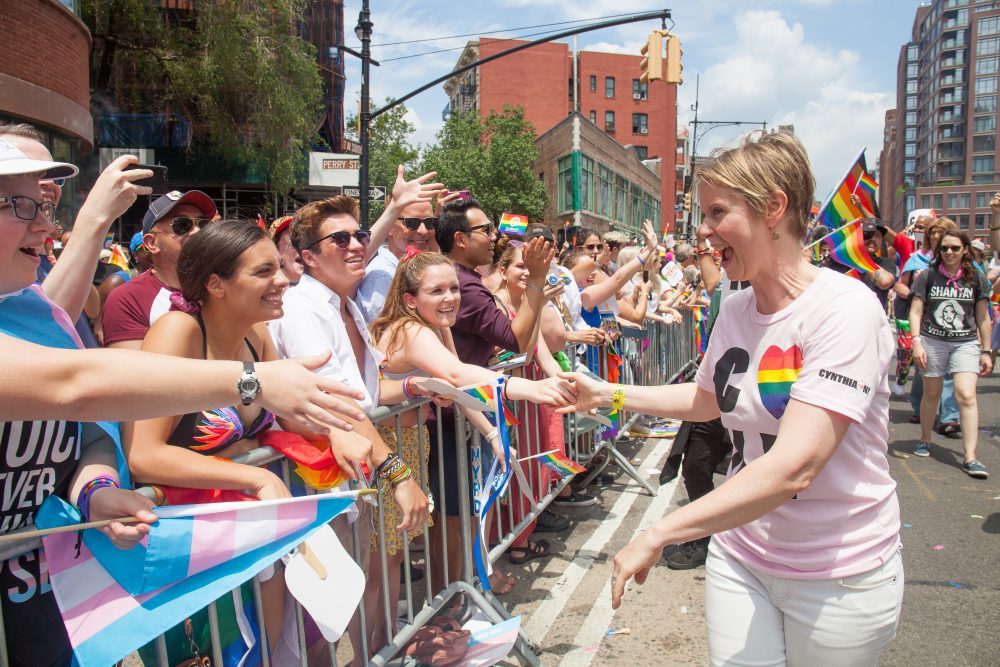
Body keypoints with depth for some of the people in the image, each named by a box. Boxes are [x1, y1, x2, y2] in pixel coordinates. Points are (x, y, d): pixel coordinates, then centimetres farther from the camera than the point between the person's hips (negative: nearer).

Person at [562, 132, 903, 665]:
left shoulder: (844, 308, -22)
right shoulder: (736, 309, 0)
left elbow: (791, 468, -31)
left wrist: (657, 535, -30)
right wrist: (608, 394, 12)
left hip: (838, 574, -5)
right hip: (739, 552, 5)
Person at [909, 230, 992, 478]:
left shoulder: (976, 278, 4)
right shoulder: (928, 276, 0)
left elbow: (982, 318, 9)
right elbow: (915, 311, 0)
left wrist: (986, 351, 9)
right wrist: (916, 342, -10)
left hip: (966, 343, 0)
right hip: (932, 341, 0)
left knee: (966, 395, -12)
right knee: (931, 394, 11)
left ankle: (970, 458, -12)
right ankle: (925, 440, 33)